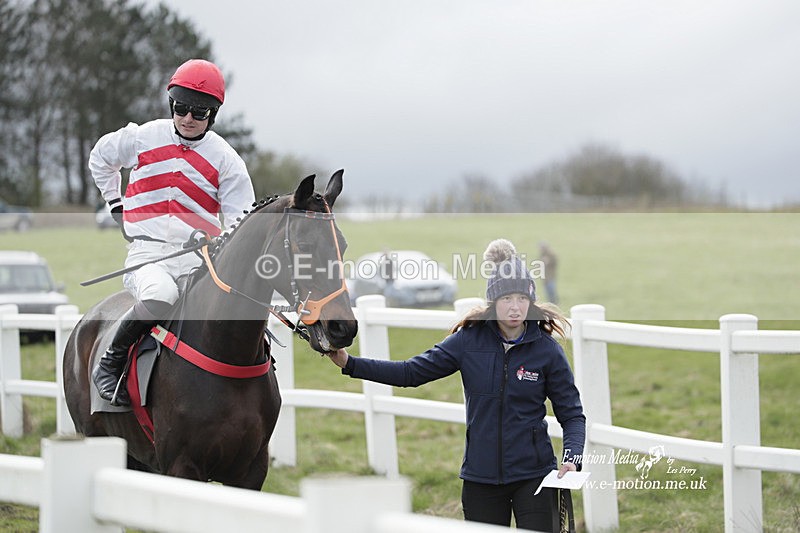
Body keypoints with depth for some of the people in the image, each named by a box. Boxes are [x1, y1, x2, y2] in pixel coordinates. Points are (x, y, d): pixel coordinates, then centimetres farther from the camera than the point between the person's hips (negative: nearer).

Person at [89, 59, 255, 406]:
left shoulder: (225, 159, 6)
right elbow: (100, 158, 26)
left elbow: (240, 221, 6)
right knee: (160, 296, -37)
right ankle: (111, 362, -15)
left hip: (200, 256, 2)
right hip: (148, 250, -2)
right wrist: (117, 207, 21)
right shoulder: (143, 137, 6)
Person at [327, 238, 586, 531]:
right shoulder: (469, 340, -2)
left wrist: (572, 458, -16)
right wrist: (350, 364, -5)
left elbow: (571, 413, 1)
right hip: (481, 476, 2)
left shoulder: (547, 349, -5)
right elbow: (412, 371, 2)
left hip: (533, 475, -2)